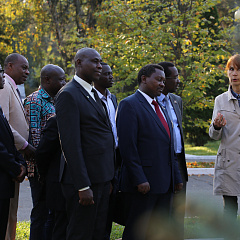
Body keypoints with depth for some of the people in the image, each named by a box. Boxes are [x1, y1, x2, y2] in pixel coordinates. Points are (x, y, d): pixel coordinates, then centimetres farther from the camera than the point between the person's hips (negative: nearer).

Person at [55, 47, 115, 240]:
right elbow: (71, 144, -18)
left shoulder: (93, 94, 17)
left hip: (102, 178, 9)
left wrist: (109, 177, 13)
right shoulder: (68, 95, -12)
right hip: (84, 179, -9)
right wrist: (83, 186, -22)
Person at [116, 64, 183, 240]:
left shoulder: (160, 107, 19)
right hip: (144, 183, -8)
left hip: (165, 184, 8)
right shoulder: (129, 105, -8)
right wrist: (139, 180, -20)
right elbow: (127, 146, -15)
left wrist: (176, 177, 16)